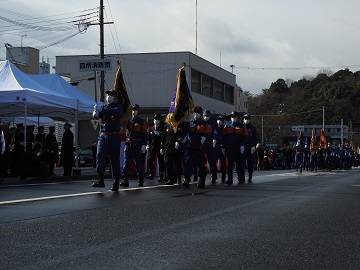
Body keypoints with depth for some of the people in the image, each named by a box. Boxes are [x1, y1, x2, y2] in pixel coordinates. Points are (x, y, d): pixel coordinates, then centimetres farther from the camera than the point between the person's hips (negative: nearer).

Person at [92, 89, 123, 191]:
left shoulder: (118, 107, 3)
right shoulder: (104, 107, 15)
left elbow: (115, 112, -21)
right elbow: (96, 115, -3)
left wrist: (102, 110, -32)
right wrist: (96, 111, -26)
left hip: (114, 137, -3)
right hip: (103, 136, 3)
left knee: (115, 160, 1)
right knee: (99, 156, -15)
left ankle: (116, 183, 7)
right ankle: (101, 180, -20)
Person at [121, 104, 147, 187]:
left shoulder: (142, 122, 2)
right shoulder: (128, 121, 12)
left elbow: (145, 134, -2)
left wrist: (144, 145, -10)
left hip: (137, 145, -3)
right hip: (128, 144, 3)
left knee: (138, 163, 2)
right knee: (126, 162, -4)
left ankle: (140, 180, 11)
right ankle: (125, 180, -4)